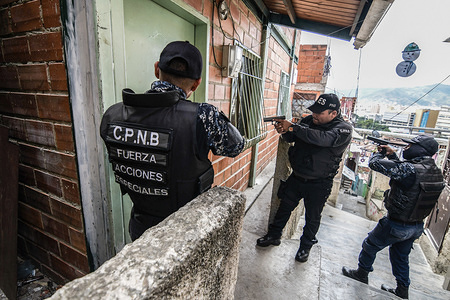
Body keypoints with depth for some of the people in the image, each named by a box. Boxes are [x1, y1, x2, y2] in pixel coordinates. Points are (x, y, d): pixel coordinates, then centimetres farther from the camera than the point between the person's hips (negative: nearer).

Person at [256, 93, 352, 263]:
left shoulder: (344, 129, -17)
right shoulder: (309, 120, -2)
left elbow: (323, 138, -36)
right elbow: (291, 138, 4)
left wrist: (292, 127, -37)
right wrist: (284, 131, -20)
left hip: (318, 185, -4)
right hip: (297, 177, 4)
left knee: (312, 217, 15)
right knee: (284, 208, 15)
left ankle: (305, 246, 39)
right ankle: (274, 236, 37)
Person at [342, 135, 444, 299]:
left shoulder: (411, 169, -28)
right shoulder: (436, 172, -1)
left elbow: (374, 163, -26)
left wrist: (379, 152, -5)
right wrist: (392, 155, 9)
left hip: (396, 226, -8)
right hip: (417, 227, 8)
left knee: (370, 246, 15)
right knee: (401, 256, 26)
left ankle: (362, 273, 33)